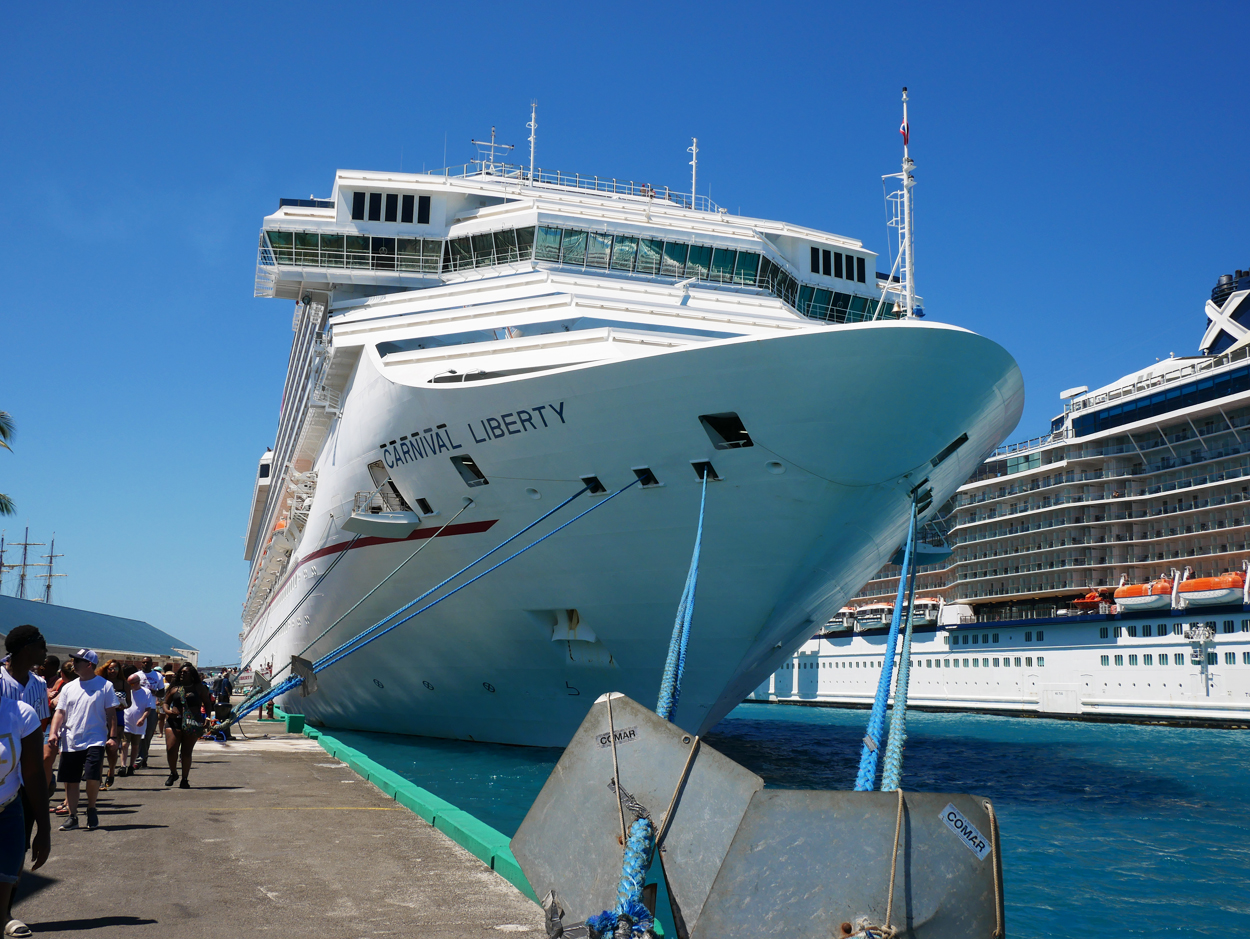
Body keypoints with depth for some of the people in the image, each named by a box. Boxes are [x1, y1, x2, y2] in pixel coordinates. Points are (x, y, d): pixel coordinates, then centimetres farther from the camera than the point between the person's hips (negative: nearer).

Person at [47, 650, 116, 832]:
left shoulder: (104, 686, 0)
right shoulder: (68, 688, 11)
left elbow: (110, 714, 1)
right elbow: (60, 712, 7)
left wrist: (112, 736, -6)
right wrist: (53, 732, -9)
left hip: (94, 740, -4)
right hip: (70, 742, 4)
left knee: (92, 777, -16)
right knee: (70, 780, 5)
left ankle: (91, 809, 8)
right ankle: (72, 816, 18)